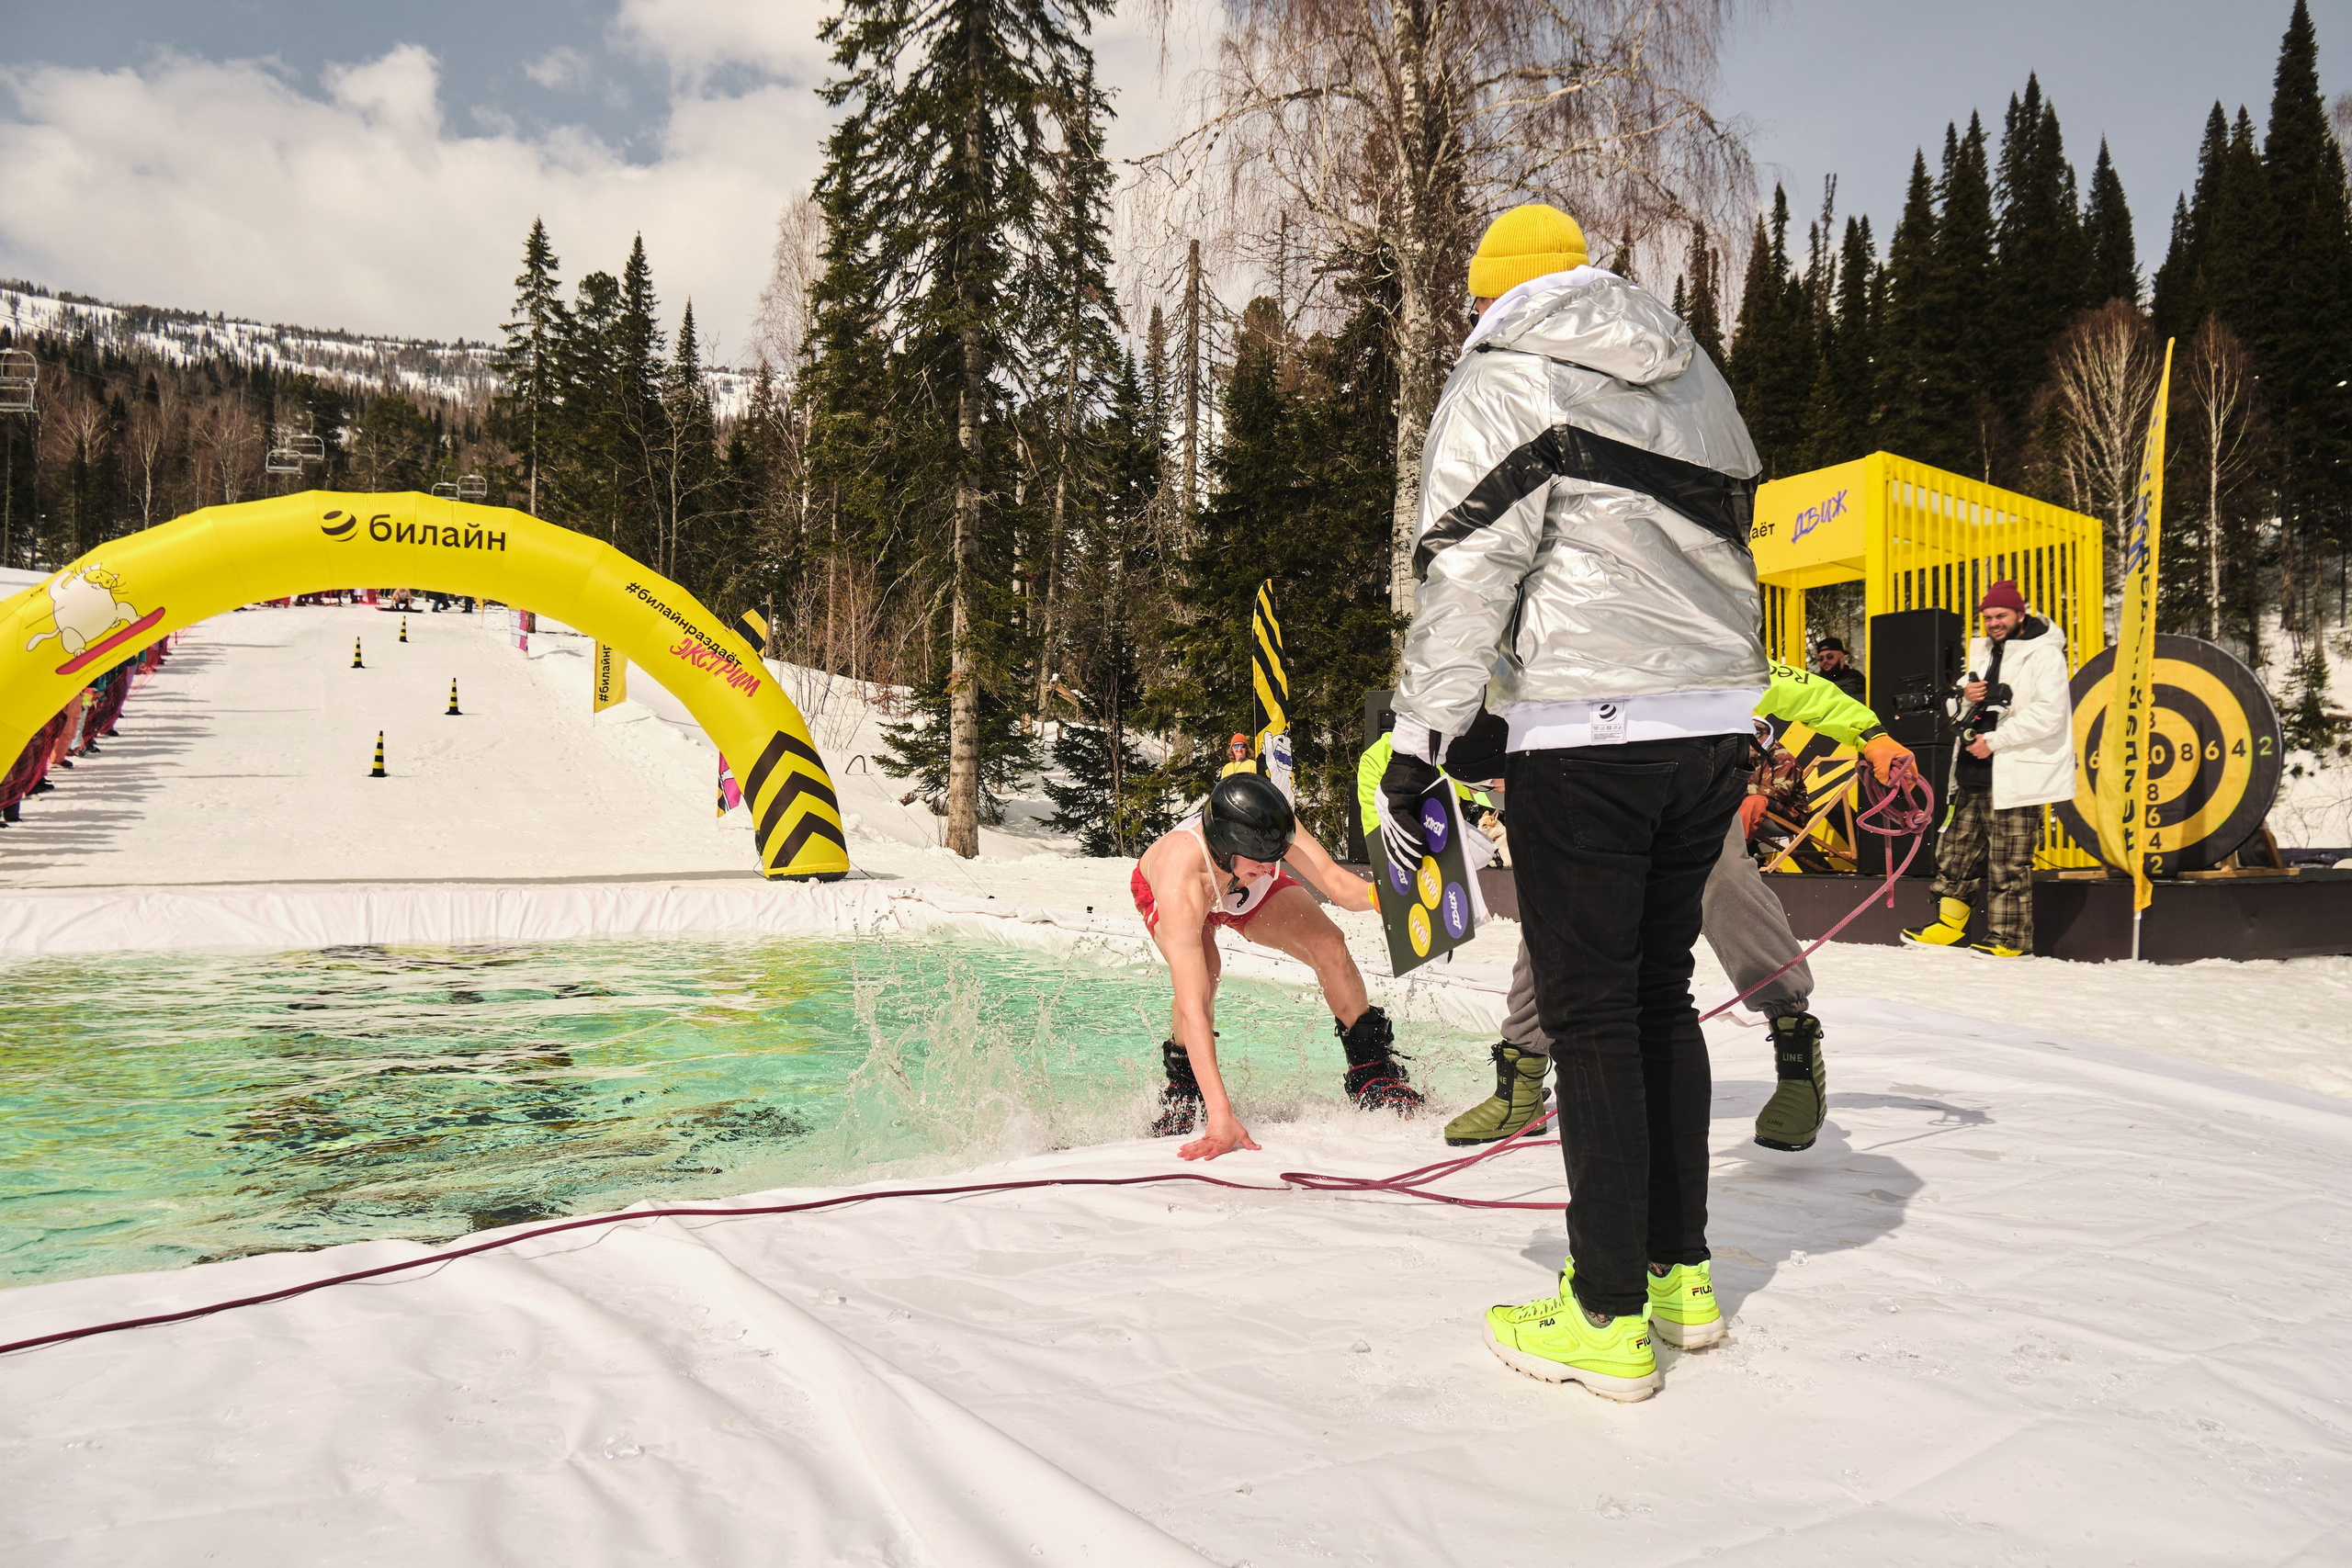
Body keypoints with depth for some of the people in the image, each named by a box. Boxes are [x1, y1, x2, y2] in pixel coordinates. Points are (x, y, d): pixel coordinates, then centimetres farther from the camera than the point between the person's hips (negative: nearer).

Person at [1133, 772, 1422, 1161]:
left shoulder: (1267, 827, -38)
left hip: (1249, 891, 3)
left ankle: (1372, 1070, 3)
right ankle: (1182, 1091, -7)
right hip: (1158, 893, -3)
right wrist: (1221, 1115, -58)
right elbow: (1192, 1006, -52)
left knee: (1329, 945, -19)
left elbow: (1335, 883, -35)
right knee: (1203, 971, -34)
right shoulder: (1179, 887, -48)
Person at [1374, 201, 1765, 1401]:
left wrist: (1415, 752, -11)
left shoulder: (1504, 377, -2)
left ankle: (1608, 1318, 5)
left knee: (1590, 1018, -2)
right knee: (1660, 993, 16)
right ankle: (1681, 1271, 24)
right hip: (1717, 722, 8)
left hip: (1587, 730, -7)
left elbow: (1466, 574, -12)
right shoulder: (1694, 374, 22)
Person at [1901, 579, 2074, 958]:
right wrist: (1967, 696, 2)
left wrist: (1995, 740, -17)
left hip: (2017, 775, -8)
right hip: (1976, 771, 8)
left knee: (2008, 862, -5)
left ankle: (2009, 938, 4)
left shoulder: (2044, 654, -7)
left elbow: (2048, 713, -17)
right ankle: (1949, 924, 22)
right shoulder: (1984, 651, 18)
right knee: (1958, 848, 12)